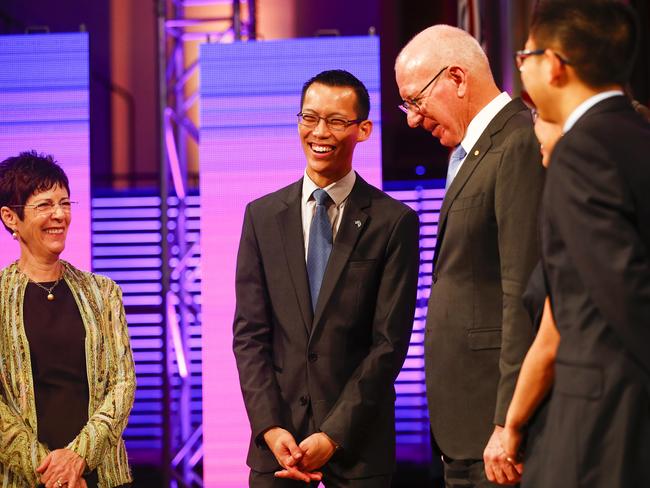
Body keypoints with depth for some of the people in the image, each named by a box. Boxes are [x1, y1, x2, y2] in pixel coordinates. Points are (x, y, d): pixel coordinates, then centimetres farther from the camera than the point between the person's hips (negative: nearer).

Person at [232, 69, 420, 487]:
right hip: (277, 435, 2)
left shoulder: (394, 222, -2)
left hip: (357, 438, -2)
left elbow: (389, 342, -5)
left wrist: (334, 435, -11)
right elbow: (250, 332, 4)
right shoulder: (262, 216, 8)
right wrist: (270, 427, -7)